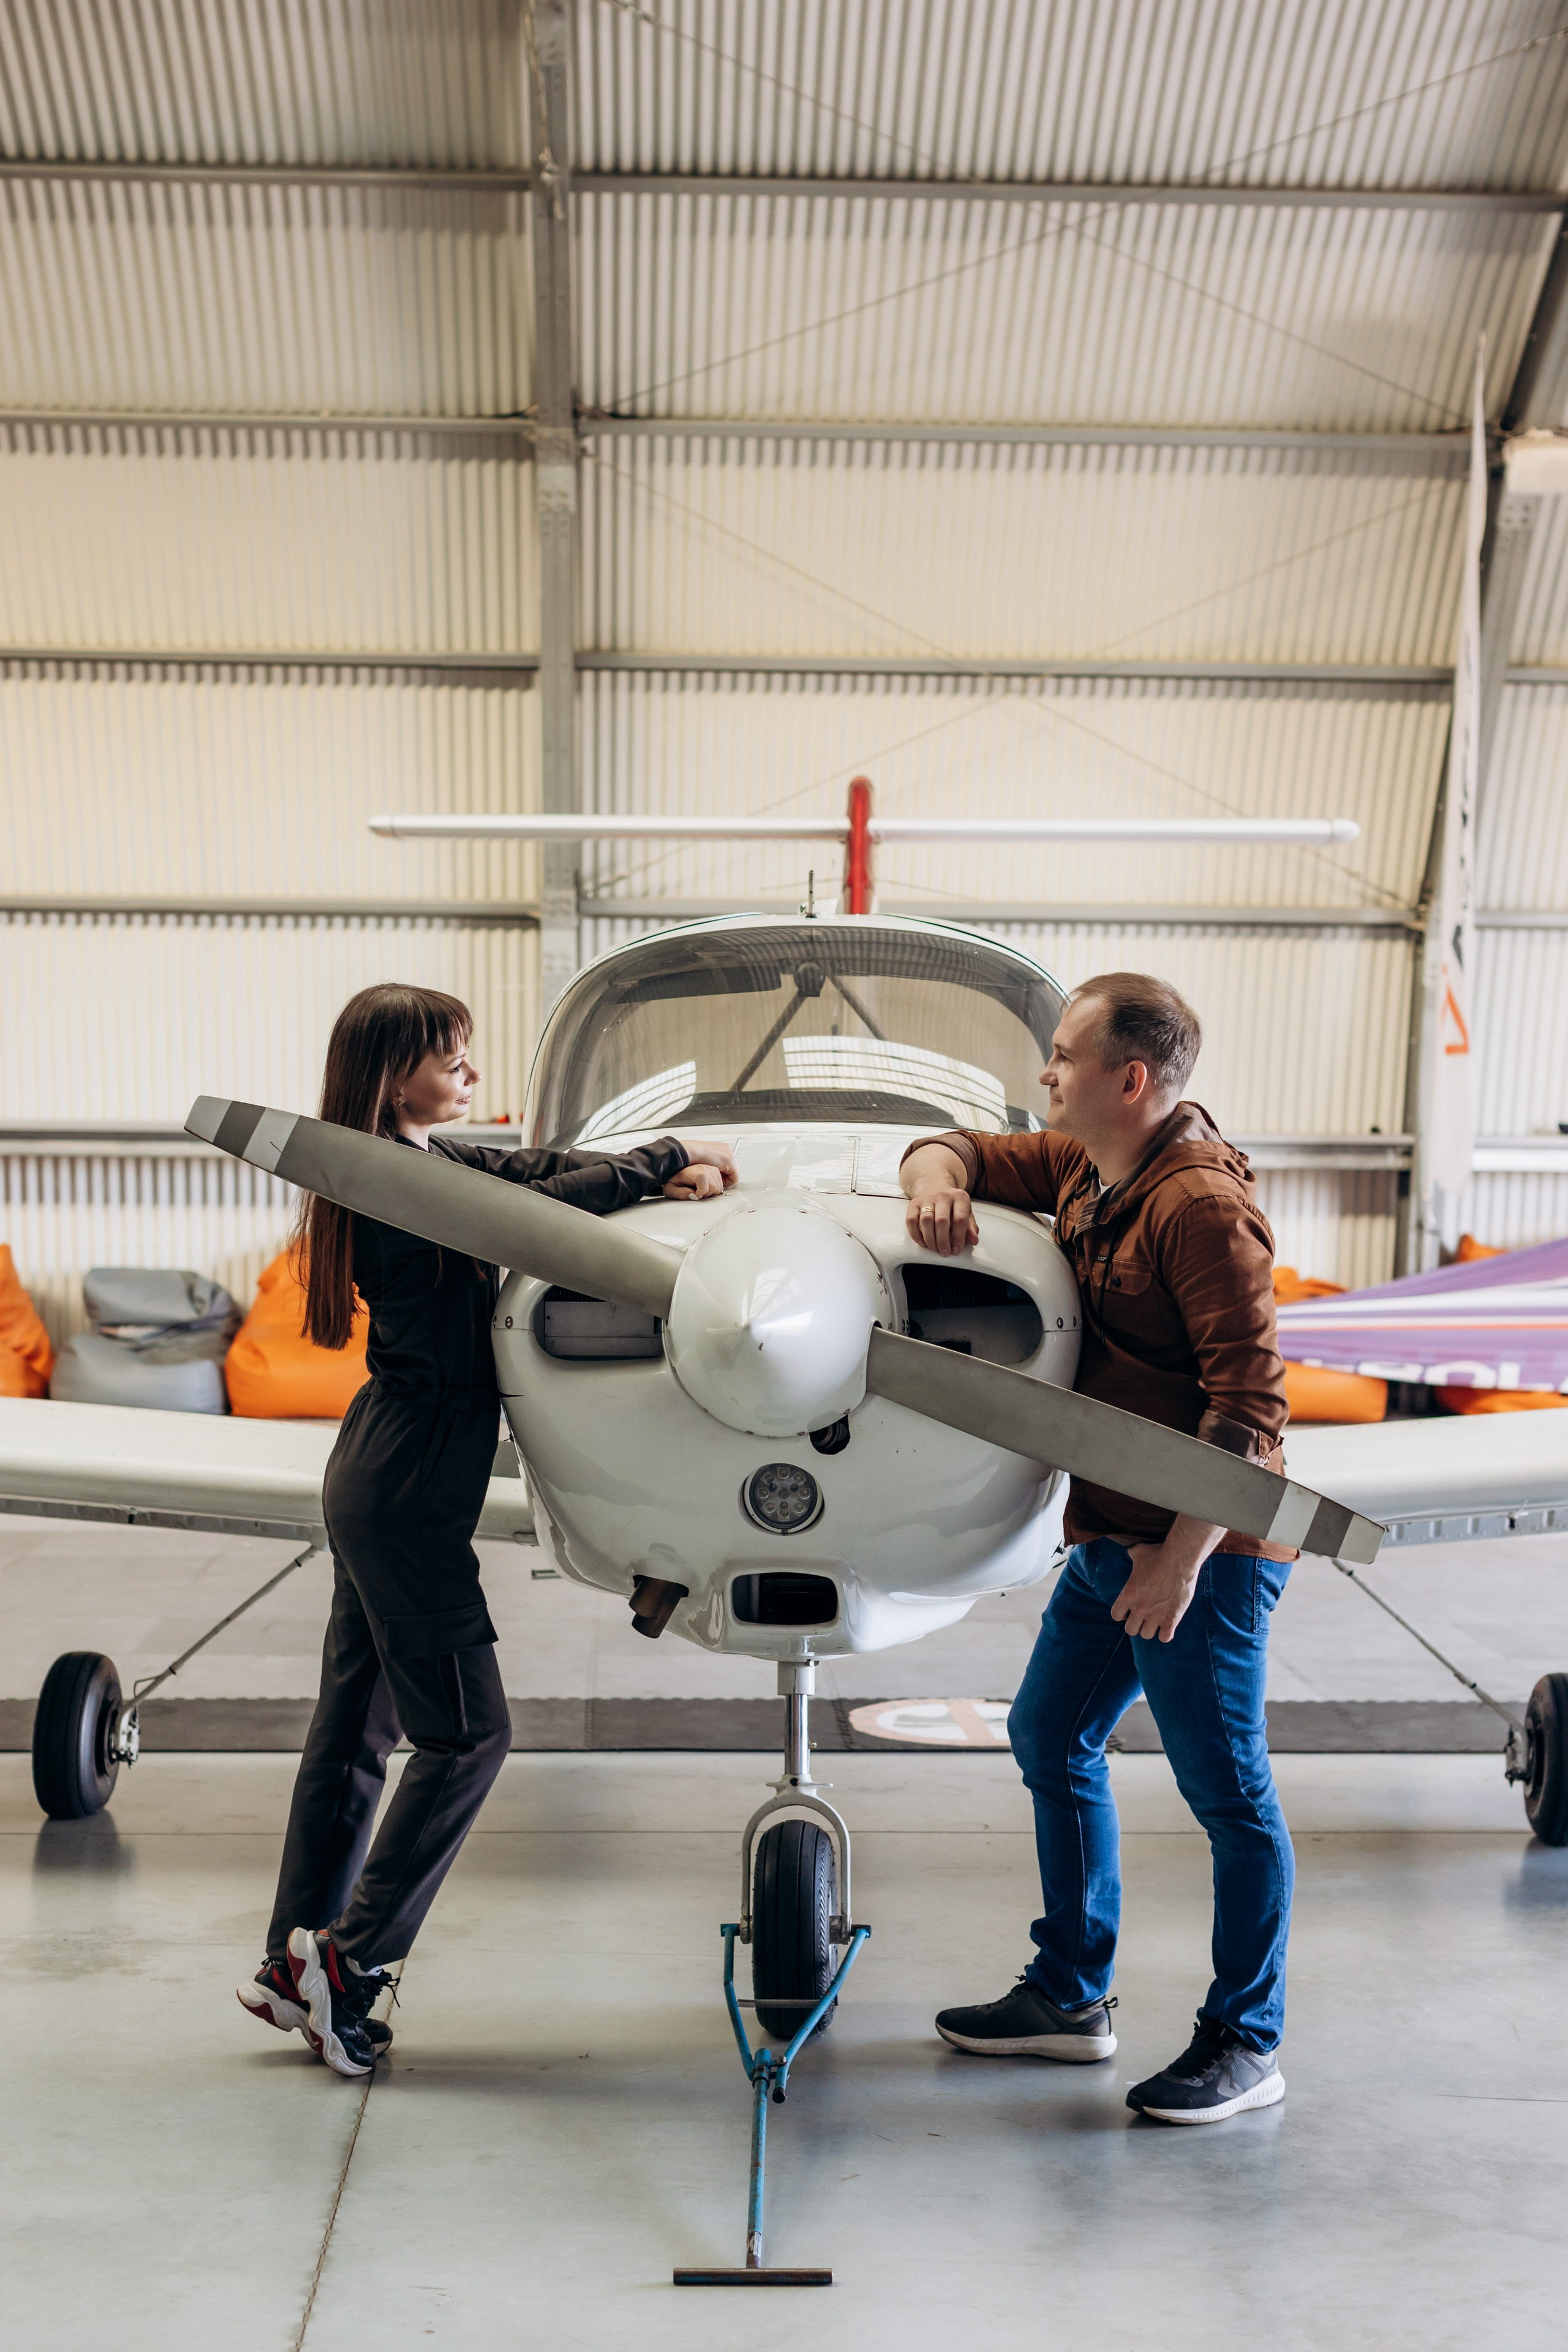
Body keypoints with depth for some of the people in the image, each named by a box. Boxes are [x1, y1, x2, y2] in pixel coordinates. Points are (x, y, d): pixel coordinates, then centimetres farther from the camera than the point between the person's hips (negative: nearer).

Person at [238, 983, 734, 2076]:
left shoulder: (431, 1158, 10)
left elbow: (530, 1167, 6)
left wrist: (655, 1172, -9)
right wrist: (667, 1160, -13)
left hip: (379, 1483, 10)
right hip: (406, 1494, -10)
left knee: (354, 1725, 14)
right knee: (468, 1733, -2)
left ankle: (295, 1963, 22)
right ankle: (348, 1957, 5)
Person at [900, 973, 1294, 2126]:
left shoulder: (1199, 1205, -19)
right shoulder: (1083, 1168, 9)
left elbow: (1251, 1400, -23)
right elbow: (961, 1150, 20)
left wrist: (1183, 1558, -24)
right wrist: (935, 1177, -6)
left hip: (1202, 1551, -10)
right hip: (1111, 1536, 10)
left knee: (1230, 1794, 1)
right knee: (1051, 1741, 17)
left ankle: (1247, 2044, 14)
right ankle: (1070, 1998, 31)